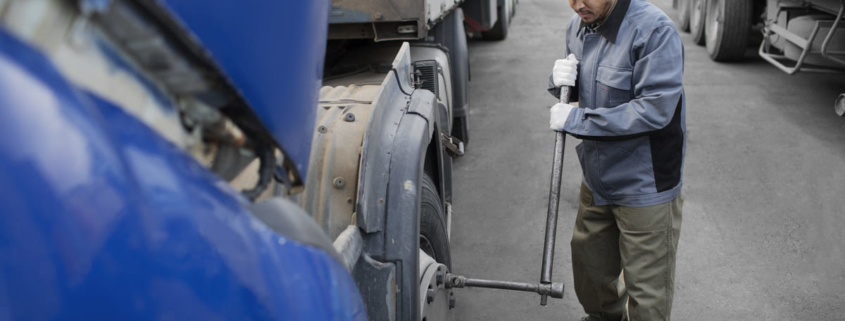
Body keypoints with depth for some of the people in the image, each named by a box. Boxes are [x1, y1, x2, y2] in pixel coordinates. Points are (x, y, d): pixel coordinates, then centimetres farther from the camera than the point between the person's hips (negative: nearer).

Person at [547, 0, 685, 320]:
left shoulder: (654, 30, -24)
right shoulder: (577, 27, 2)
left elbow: (655, 110, -30)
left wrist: (577, 120, -27)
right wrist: (561, 80, -10)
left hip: (644, 186, -7)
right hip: (597, 179, 8)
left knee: (645, 286, 5)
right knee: (590, 259, 26)